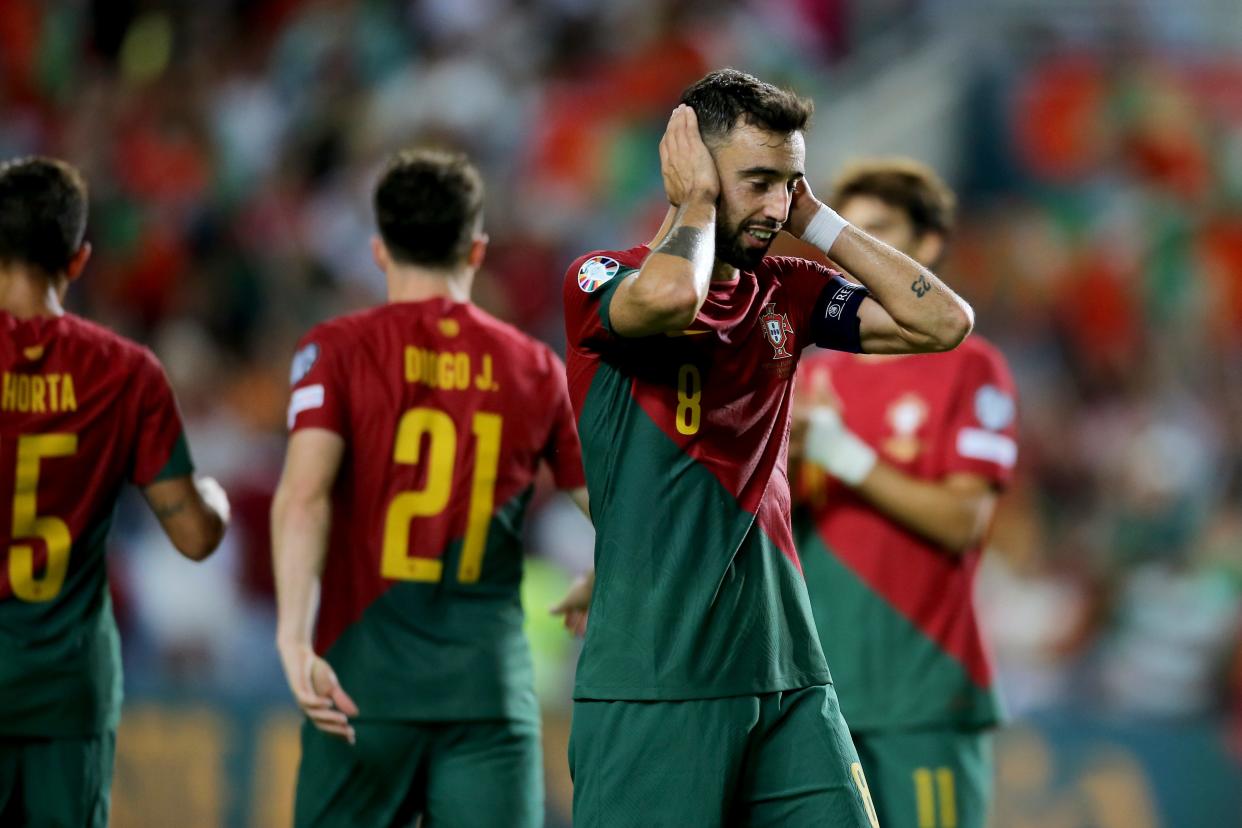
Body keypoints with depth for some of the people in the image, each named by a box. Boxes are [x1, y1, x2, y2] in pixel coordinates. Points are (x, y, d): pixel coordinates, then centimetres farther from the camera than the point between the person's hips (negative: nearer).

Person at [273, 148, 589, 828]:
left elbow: (303, 495, -16)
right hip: (491, 681, 1)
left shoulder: (338, 350, 0)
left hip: (367, 671, -1)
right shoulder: (533, 367, 7)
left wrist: (293, 637, -24)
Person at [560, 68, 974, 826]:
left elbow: (944, 322, 3)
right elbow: (669, 296, -29)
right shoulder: (601, 281, -5)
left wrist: (814, 218, 3)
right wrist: (697, 201, -9)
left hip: (789, 674, 5)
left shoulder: (787, 293, 12)